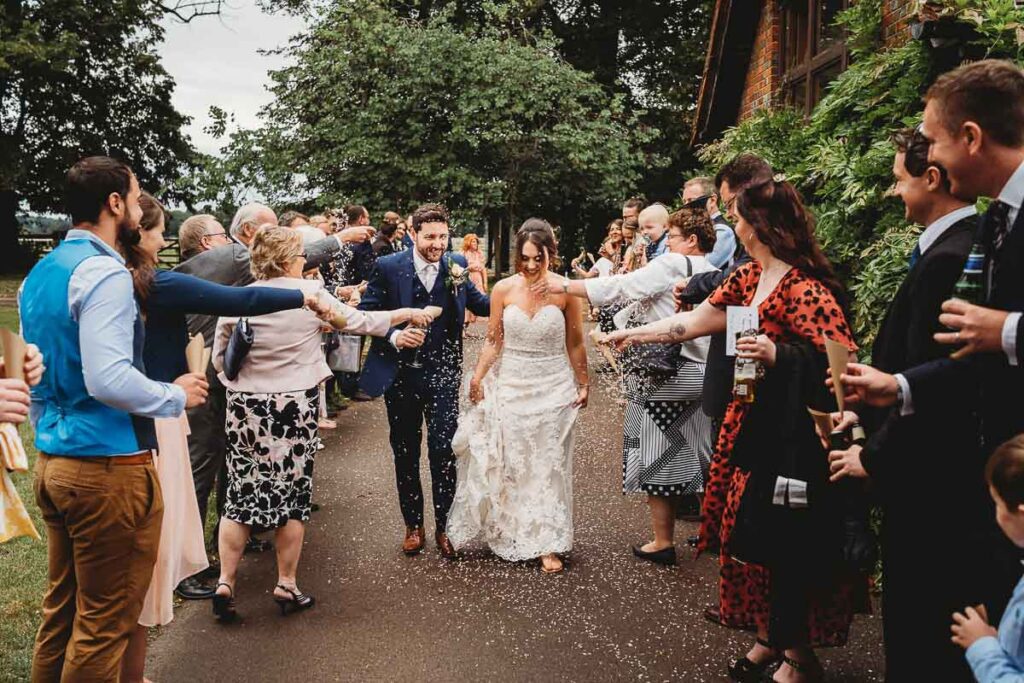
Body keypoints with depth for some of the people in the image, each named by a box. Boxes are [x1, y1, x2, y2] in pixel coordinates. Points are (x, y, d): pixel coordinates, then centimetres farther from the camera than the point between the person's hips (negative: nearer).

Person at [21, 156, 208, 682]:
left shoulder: (38, 274, 13)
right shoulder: (104, 271, -16)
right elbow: (109, 380, -26)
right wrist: (177, 397, -11)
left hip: (52, 462, 9)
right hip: (109, 467, -9)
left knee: (61, 609, 19)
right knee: (105, 621, 3)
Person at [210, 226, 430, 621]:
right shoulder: (310, 293, -9)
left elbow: (219, 359, 4)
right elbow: (362, 322, -2)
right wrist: (407, 314, 10)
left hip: (245, 408, 3)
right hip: (295, 407, -2)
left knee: (241, 494, 10)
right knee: (291, 495, 8)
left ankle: (225, 583, 9)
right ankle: (286, 586, 18)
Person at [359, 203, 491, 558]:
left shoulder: (457, 265, -2)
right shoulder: (388, 267, -7)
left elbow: (480, 304, 2)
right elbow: (366, 312, -5)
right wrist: (393, 336, -21)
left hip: (442, 374, 0)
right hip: (400, 373, 0)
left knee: (443, 452, -4)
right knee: (406, 453, 12)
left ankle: (444, 526, 14)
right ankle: (413, 525, 28)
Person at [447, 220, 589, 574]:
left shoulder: (565, 291, -8)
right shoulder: (504, 289, -4)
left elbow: (575, 345, 2)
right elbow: (493, 341, 4)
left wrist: (583, 384, 7)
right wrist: (477, 378, -3)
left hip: (554, 389, -1)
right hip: (512, 387, 2)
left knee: (548, 467, 5)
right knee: (510, 465, 8)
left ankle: (547, 544, 13)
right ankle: (515, 536, 25)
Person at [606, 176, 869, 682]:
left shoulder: (804, 288, -20)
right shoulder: (749, 278, 7)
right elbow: (694, 322, 14)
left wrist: (780, 355, -35)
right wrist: (631, 334, 18)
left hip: (793, 436, -8)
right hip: (752, 424, 8)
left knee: (783, 544, 3)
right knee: (749, 535, 15)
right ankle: (769, 637, 33)